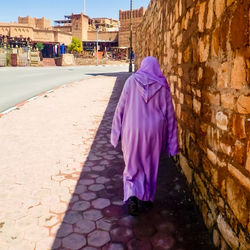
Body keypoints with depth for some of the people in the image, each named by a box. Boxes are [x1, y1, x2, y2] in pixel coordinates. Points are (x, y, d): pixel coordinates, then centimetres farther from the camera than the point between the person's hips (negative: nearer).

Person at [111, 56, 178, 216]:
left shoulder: (132, 81, -1)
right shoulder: (162, 85, 1)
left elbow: (121, 107, -2)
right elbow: (169, 113, 2)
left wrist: (117, 132, 6)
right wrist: (171, 141, 8)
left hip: (133, 130, -1)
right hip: (155, 131, 1)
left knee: (133, 165, 11)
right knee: (151, 165, 18)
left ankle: (132, 195, -10)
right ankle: (148, 198, 30)